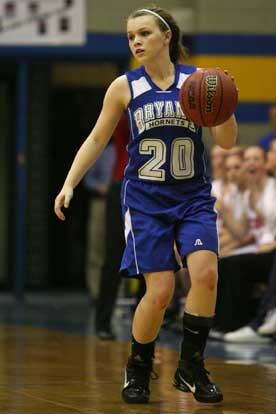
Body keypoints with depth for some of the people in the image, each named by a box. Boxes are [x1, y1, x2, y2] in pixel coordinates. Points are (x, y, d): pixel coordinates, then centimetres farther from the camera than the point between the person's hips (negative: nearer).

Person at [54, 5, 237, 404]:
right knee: (160, 292, -10)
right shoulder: (124, 87, 0)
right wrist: (69, 184, 0)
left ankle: (191, 367, -5)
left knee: (206, 273, -21)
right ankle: (138, 369, 14)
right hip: (146, 198, -1)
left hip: (193, 196, 1)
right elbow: (96, 140, 9)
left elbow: (227, 142, 1)